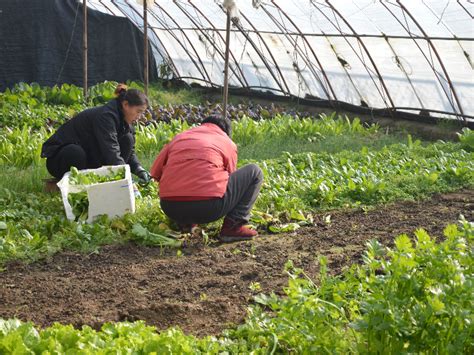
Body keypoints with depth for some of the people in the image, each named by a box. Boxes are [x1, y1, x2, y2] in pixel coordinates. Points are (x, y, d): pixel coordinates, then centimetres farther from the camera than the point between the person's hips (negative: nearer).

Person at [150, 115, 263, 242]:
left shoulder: (179, 137, 23)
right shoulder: (228, 143, 14)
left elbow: (155, 173, 20)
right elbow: (230, 178, 22)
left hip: (170, 209, 5)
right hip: (208, 206, -5)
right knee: (254, 172, 14)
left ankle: (184, 223, 15)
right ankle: (233, 227, 2)